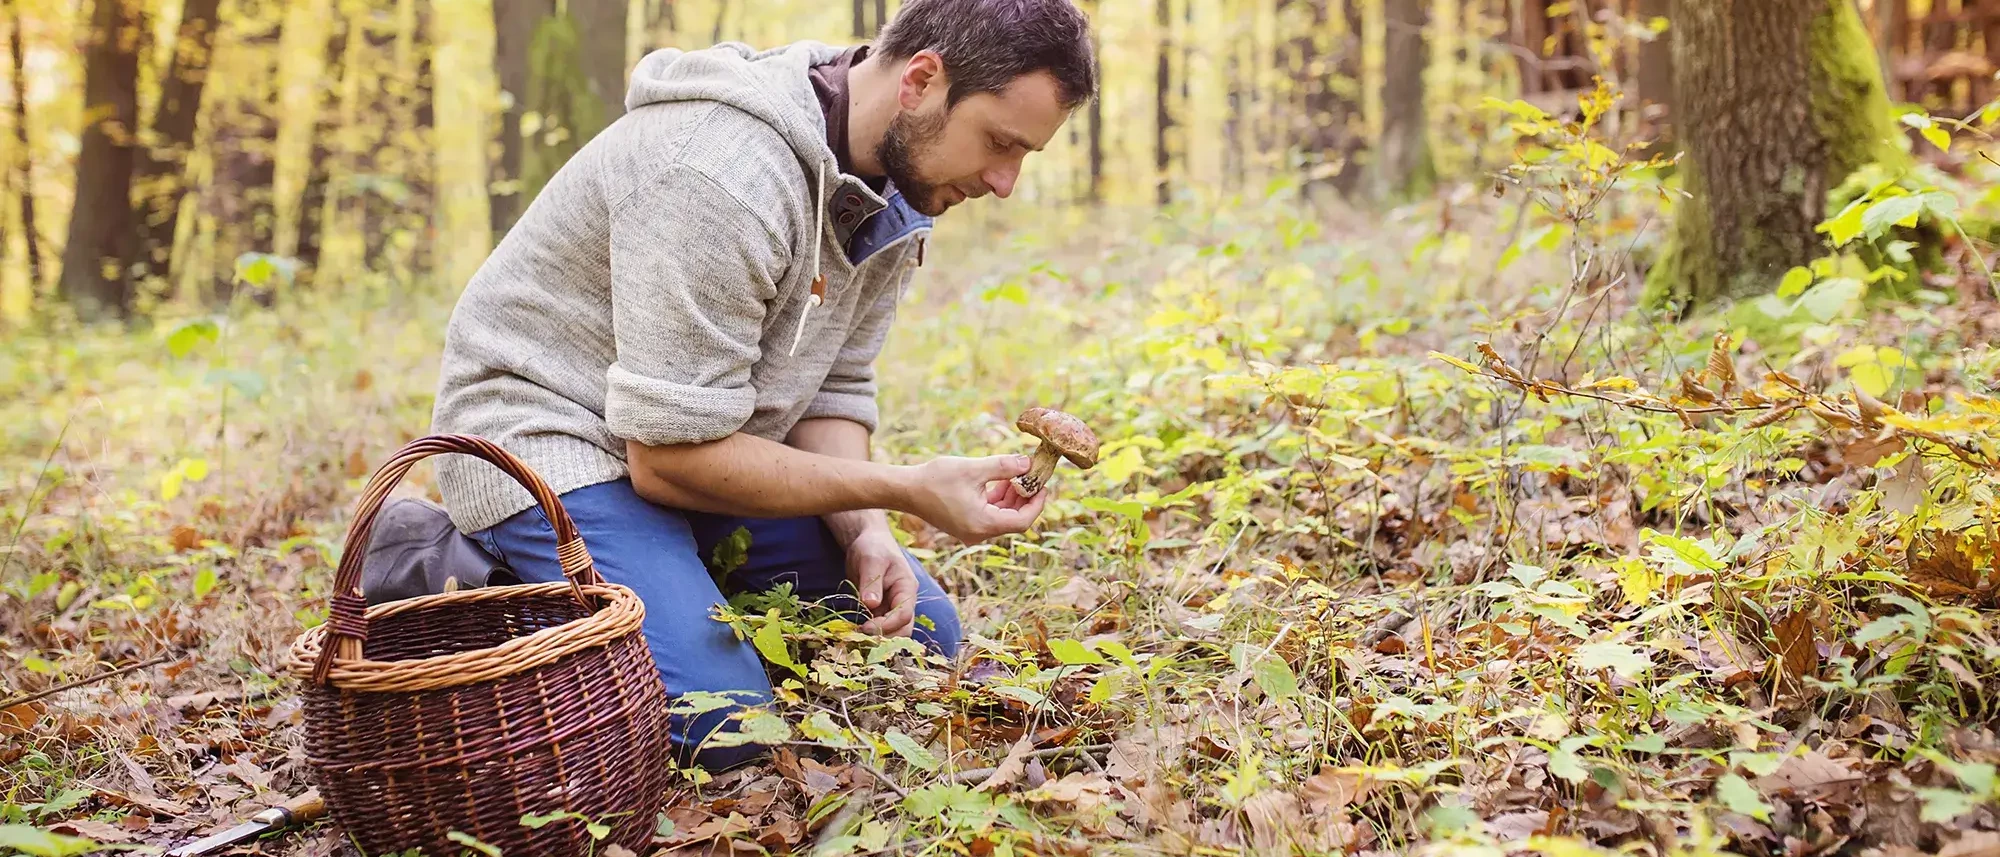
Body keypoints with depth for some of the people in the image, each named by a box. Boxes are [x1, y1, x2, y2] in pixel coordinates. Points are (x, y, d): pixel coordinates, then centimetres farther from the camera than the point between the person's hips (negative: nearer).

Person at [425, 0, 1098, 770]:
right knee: (720, 725, -25)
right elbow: (669, 454, -29)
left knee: (921, 637, 5)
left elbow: (831, 392, 3)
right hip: (549, 437, -8)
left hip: (696, 444, 9)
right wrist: (906, 490, -28)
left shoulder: (894, 192, -2)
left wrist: (865, 532, -17)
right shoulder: (726, 176, -31)